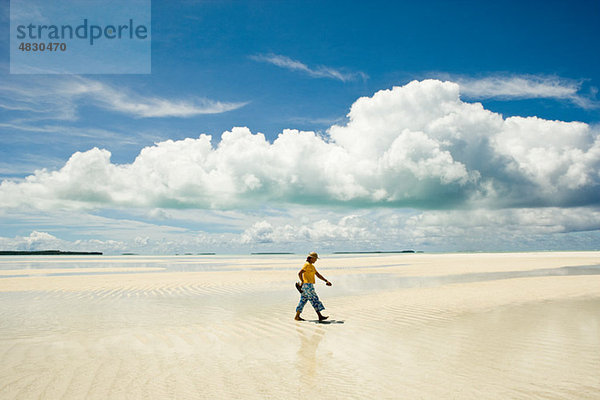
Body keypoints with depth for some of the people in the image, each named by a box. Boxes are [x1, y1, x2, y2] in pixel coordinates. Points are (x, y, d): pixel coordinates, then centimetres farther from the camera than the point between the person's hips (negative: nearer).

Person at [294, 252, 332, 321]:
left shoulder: (312, 266, 19)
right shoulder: (307, 265, -12)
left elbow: (318, 275, 20)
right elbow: (299, 273, -20)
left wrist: (326, 281, 12)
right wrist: (303, 282, -15)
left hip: (309, 286, 10)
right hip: (307, 285, -10)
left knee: (303, 300, 10)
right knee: (314, 300, -8)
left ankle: (297, 316, 12)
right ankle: (320, 316, -6)